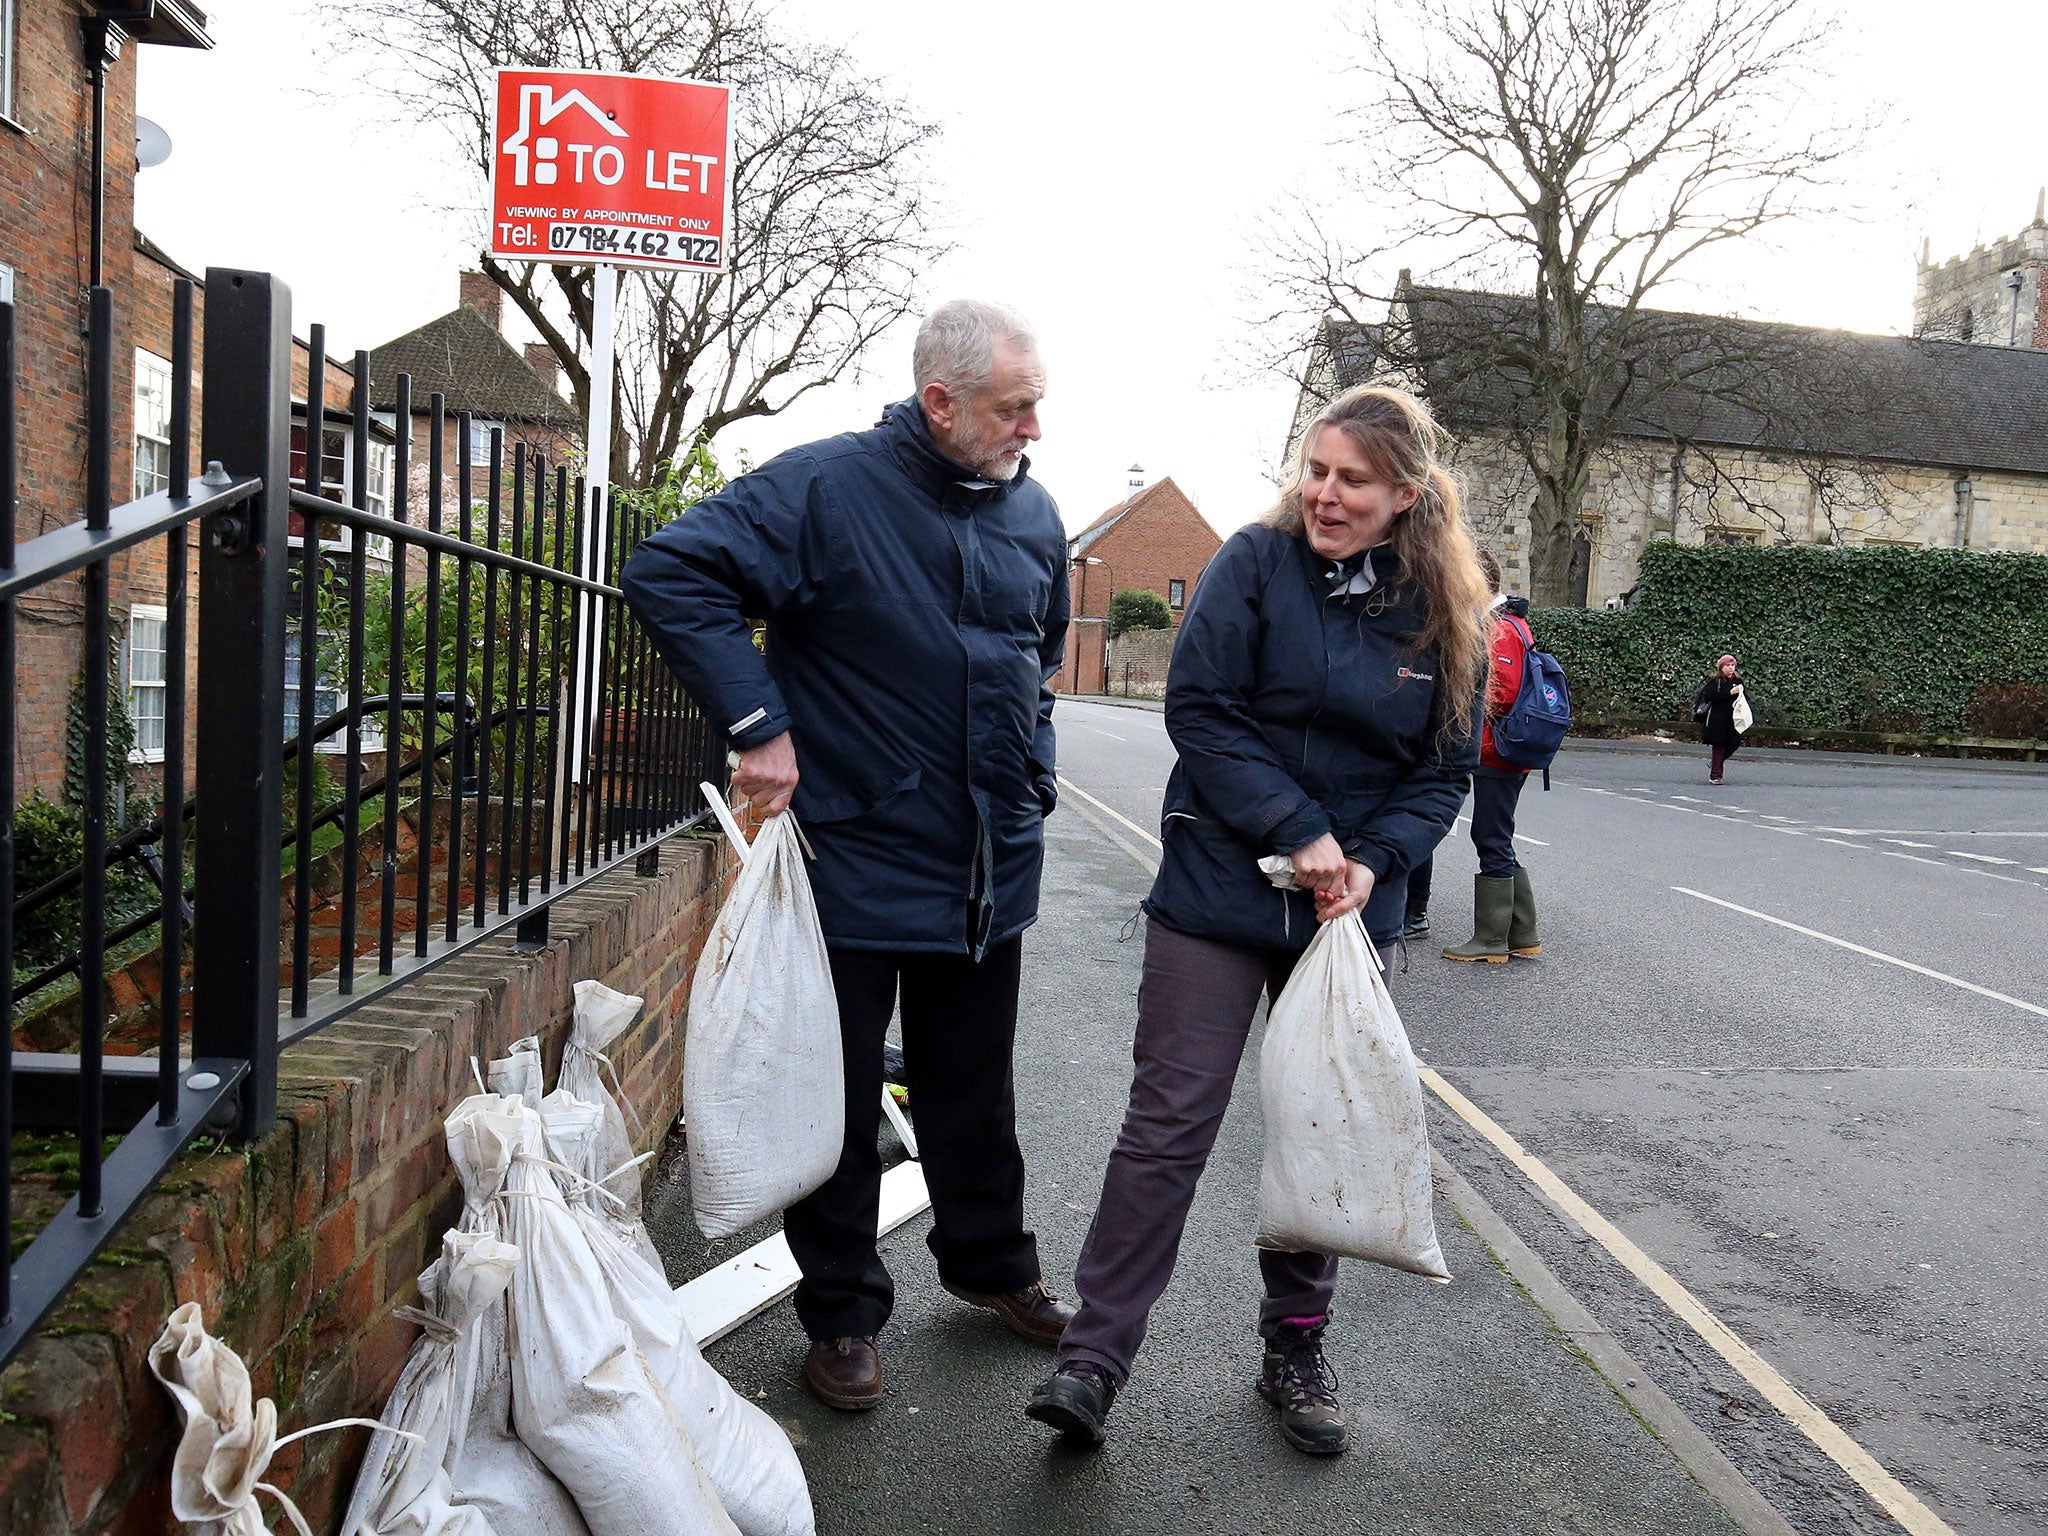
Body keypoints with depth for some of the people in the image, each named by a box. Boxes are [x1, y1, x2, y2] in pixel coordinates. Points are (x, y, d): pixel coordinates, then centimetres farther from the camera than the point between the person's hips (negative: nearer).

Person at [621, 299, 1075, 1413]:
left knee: (975, 1090, 21)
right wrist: (759, 725, -24)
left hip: (990, 868, 6)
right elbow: (670, 572, -20)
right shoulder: (827, 487, -14)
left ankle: (989, 1261, 42)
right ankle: (842, 1313, 27)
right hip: (855, 865, -5)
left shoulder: (1033, 510, 6)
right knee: (839, 1102, 9)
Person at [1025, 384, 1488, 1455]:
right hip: (1220, 892, -3)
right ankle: (1093, 1358, 8)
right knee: (1169, 1126, -2)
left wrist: (1373, 861, -12)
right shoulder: (1256, 563, -6)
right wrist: (1300, 833, -18)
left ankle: (1295, 1347, 31)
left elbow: (1446, 771, 5)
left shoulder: (1443, 614, 2)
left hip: (1348, 913, 4)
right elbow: (1199, 708, -12)